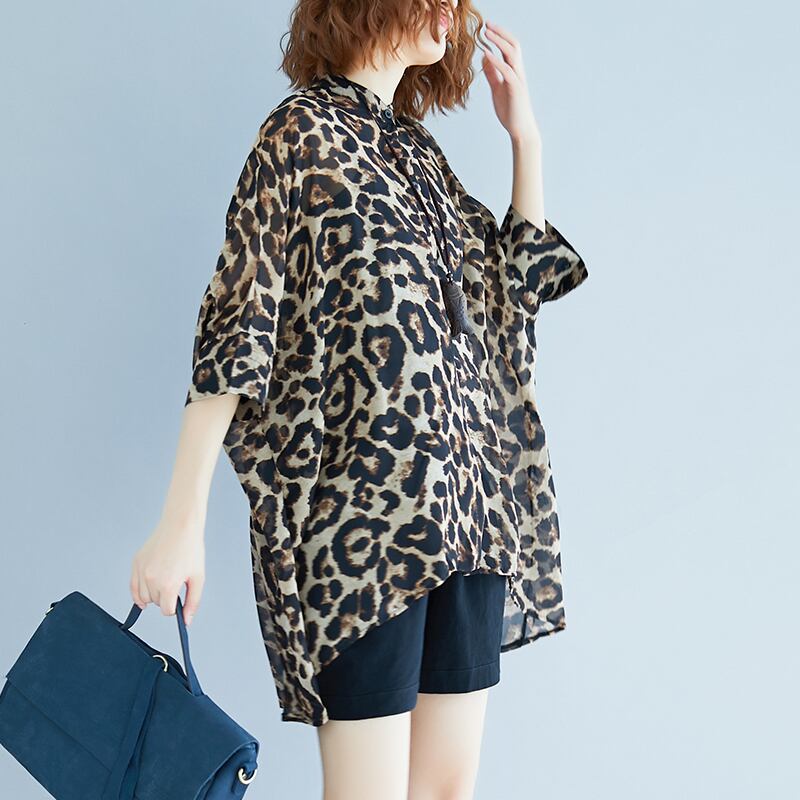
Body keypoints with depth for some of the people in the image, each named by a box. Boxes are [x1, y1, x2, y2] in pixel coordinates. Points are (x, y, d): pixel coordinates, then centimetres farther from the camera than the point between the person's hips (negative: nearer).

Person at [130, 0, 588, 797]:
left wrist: (524, 137, 15)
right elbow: (237, 328, -9)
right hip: (358, 516, -7)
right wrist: (182, 523, -16)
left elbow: (522, 281, 24)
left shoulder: (416, 147, 18)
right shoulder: (303, 130, -2)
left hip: (466, 512, 7)